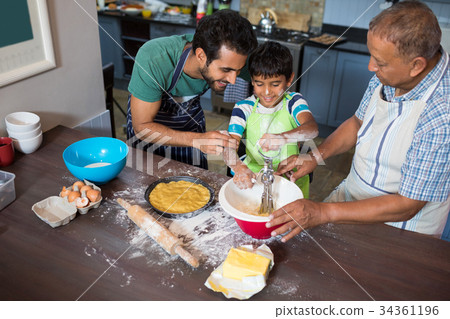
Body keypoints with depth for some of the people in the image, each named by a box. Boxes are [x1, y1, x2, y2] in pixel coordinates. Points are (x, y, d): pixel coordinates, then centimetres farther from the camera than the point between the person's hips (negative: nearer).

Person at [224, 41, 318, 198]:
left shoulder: (293, 102, -4)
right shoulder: (244, 108, -3)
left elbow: (312, 128, -24)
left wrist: (283, 137, -45)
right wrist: (238, 167, -37)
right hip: (253, 175, 0)